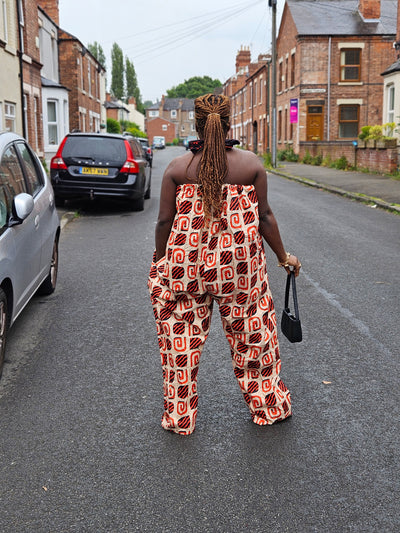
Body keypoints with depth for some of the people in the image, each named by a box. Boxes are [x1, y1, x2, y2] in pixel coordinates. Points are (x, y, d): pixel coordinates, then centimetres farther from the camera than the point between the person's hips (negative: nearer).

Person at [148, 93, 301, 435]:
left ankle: (179, 418, 23)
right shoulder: (251, 164, -4)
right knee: (251, 334, 15)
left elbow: (165, 221, -3)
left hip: (186, 264, 0)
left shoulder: (177, 167, -4)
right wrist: (283, 256, 12)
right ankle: (269, 407, 31)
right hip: (240, 265, 1)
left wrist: (160, 260, 12)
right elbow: (264, 216, -1)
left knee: (182, 340, 12)